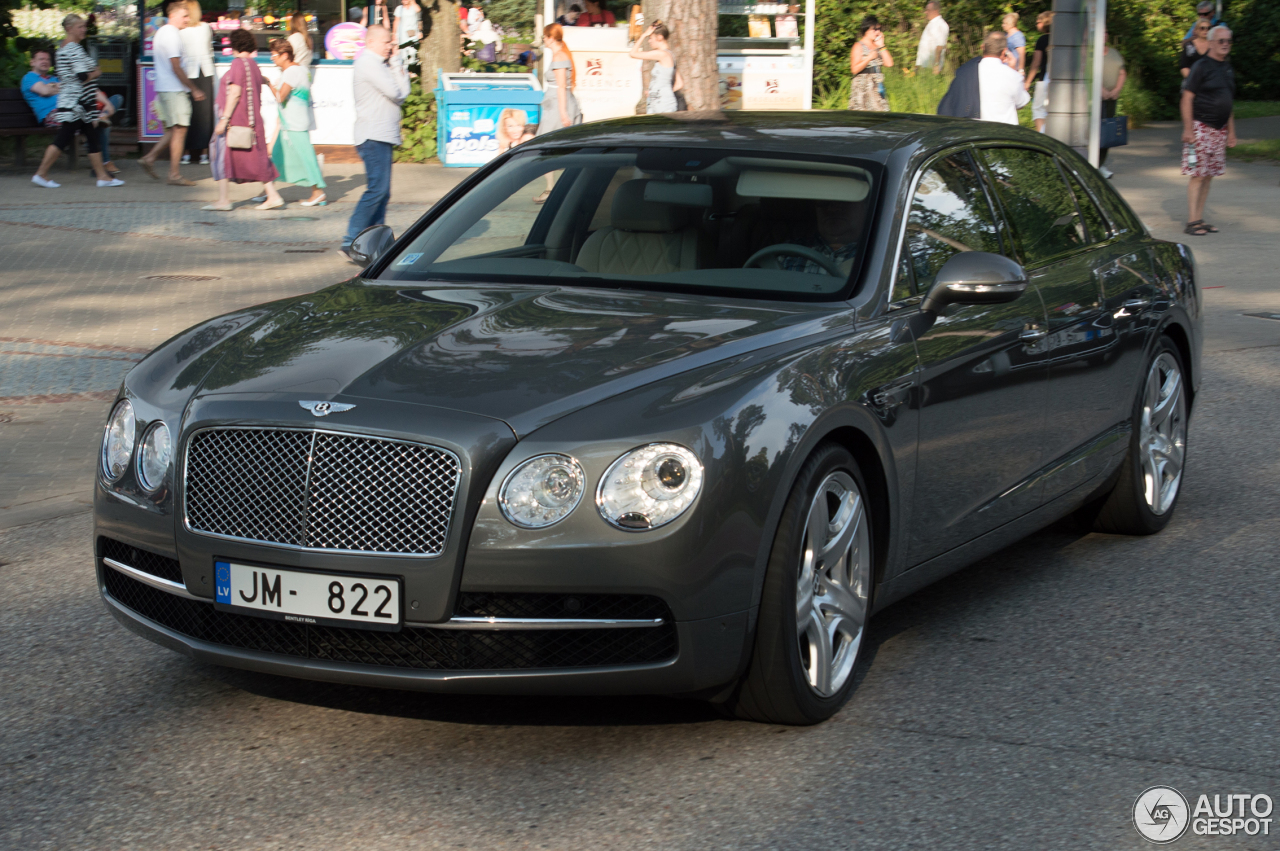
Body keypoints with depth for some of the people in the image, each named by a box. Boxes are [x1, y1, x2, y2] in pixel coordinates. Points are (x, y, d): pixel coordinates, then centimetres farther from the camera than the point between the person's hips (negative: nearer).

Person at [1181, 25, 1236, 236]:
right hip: (1200, 128, -7)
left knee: (1209, 176, 8)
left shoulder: (1228, 69, 15)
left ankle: (1199, 219, 13)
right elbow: (1187, 98, -11)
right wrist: (1188, 129, -17)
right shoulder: (1202, 67, -8)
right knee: (1198, 176, -8)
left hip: (1219, 130, 7)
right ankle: (1191, 222, -5)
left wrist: (1231, 131, 20)